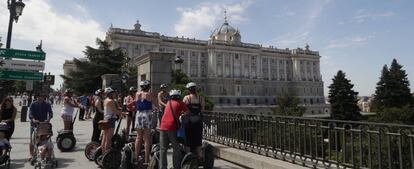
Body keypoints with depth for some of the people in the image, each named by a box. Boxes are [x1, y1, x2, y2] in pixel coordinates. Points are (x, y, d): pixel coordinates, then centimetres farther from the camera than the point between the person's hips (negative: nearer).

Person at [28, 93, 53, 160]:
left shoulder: (47, 105, 6)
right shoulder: (33, 104, 3)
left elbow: (50, 112, -4)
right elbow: (30, 113, -6)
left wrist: (48, 119, -24)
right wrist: (33, 120, -26)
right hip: (34, 124, 0)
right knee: (32, 140, 2)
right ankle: (31, 155, 12)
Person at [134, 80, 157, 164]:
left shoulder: (137, 94, 7)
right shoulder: (150, 95, -5)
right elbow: (156, 105, 2)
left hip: (138, 115, 4)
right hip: (147, 115, -4)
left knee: (138, 137, 13)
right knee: (147, 138, 0)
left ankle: (136, 157, 17)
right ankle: (146, 159, 2)